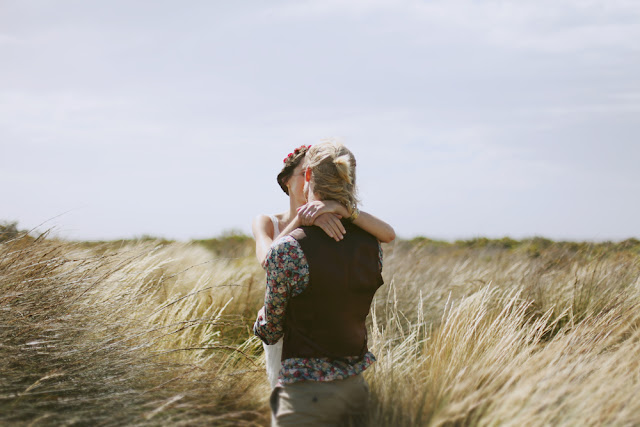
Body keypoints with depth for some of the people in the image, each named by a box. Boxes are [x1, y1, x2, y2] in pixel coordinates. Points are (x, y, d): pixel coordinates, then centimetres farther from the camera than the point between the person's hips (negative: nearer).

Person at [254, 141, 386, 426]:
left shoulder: (287, 250, -16)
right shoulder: (371, 244, 1)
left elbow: (269, 331, -4)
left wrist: (259, 323, 20)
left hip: (306, 396, -6)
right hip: (356, 388, 6)